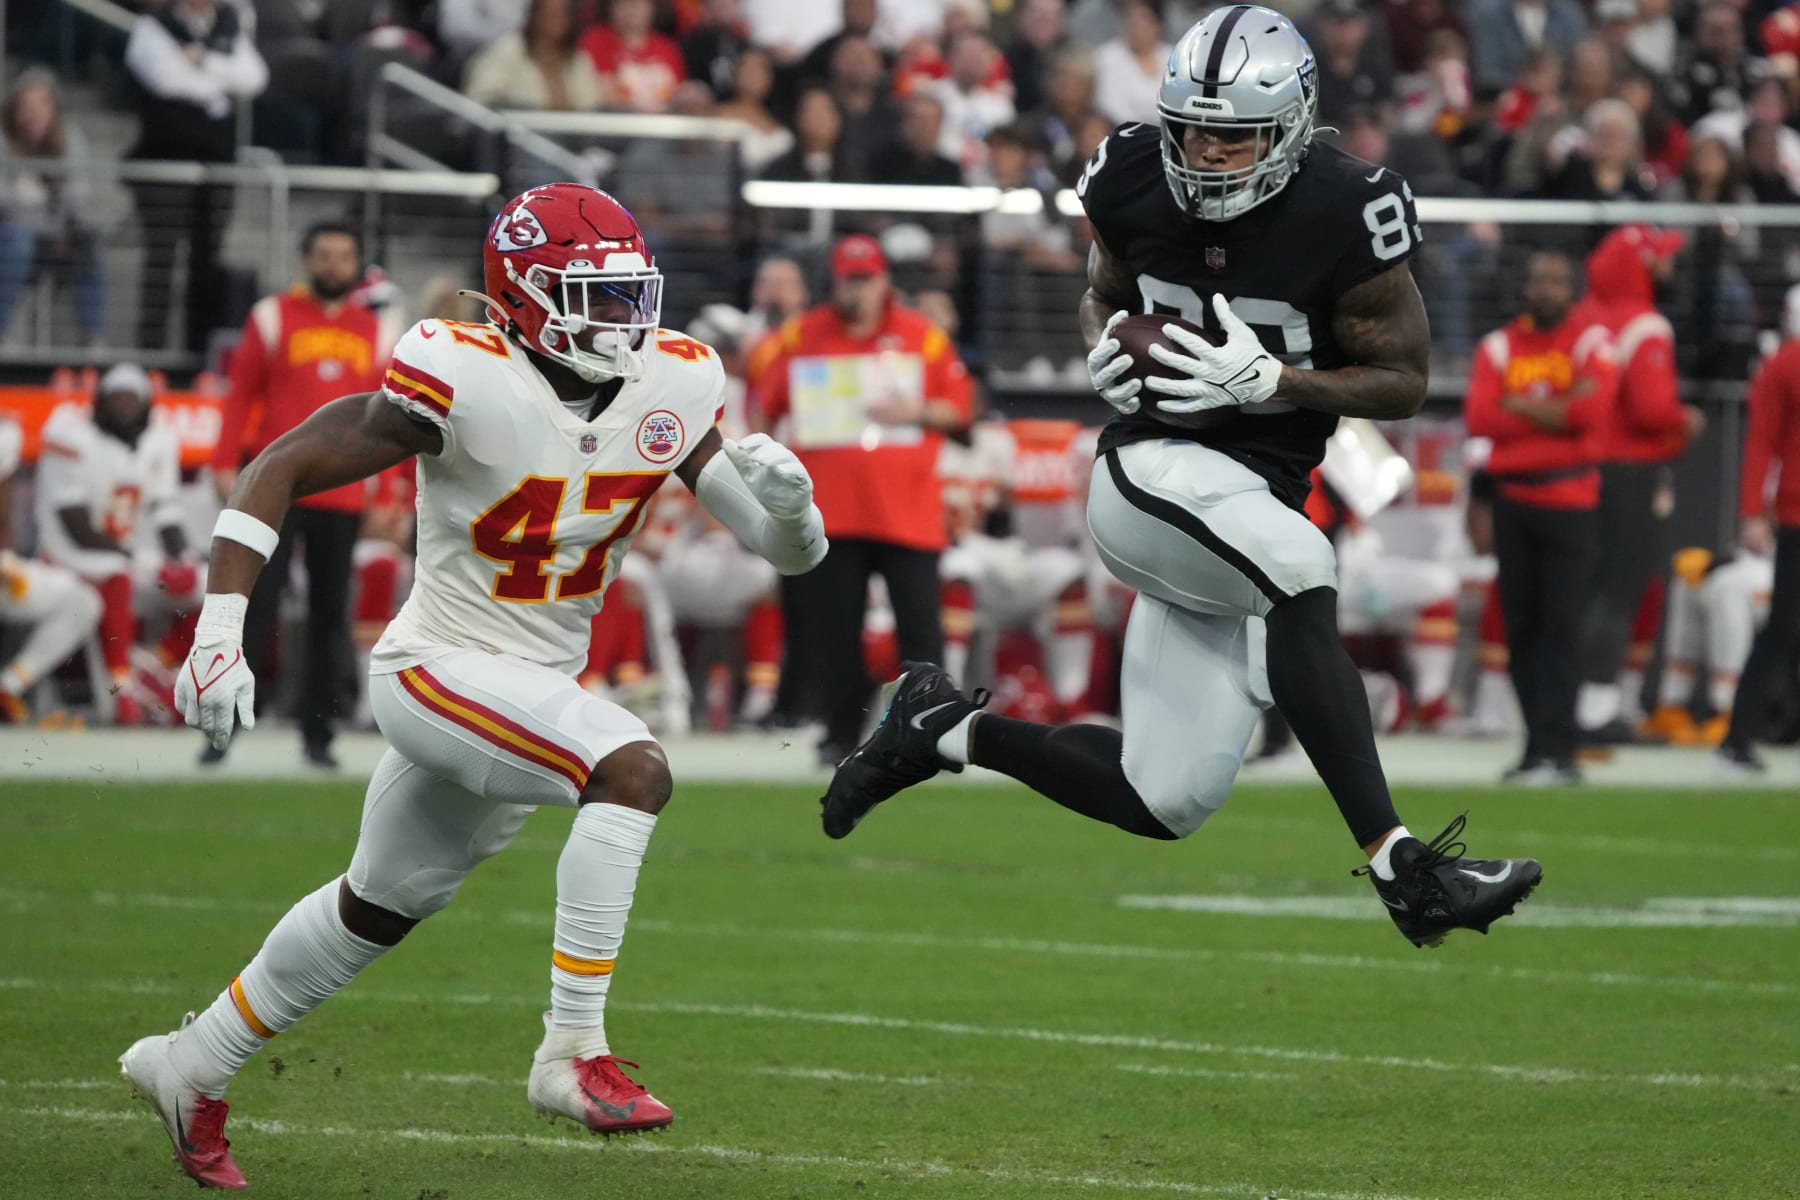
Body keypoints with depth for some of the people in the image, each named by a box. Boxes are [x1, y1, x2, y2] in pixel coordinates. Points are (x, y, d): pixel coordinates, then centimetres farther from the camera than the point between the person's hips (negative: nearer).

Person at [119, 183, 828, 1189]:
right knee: (633, 769, -29)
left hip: (538, 690, 7)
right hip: (439, 671, -7)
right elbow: (278, 472, -16)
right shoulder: (467, 384, -21)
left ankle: (191, 1067, 41)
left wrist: (787, 503, -22)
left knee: (380, 910, 22)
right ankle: (574, 1052, -26)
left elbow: (795, 551, 2)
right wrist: (220, 635, -23)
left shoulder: (670, 389, -4)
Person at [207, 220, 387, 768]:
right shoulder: (273, 316, 2)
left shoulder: (375, 330, 11)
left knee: (330, 615, 5)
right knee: (255, 607, -5)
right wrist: (226, 464, -6)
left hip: (342, 496, 3)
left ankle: (317, 733, 11)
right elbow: (242, 391, 1)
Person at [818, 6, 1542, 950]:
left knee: (1161, 804, 3)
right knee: (1302, 574, -36)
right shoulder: (1136, 182, -5)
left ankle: (947, 729, 27)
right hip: (1155, 472, -2)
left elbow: (1403, 381, -6)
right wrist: (1105, 354, -9)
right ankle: (1397, 865, -38)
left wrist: (1268, 381, -20)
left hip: (1259, 500, 2)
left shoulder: (1343, 217, -13)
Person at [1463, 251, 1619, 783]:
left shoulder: (1592, 340, 1)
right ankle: (1543, 745, 10)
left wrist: (1520, 406, -7)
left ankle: (1553, 751, -12)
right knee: (1520, 627, 4)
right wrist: (1558, 409, -9)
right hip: (1513, 496, 4)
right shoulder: (1499, 345, 10)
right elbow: (1479, 418, -4)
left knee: (1561, 627, -10)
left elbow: (1594, 409, -15)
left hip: (1571, 503, -4)